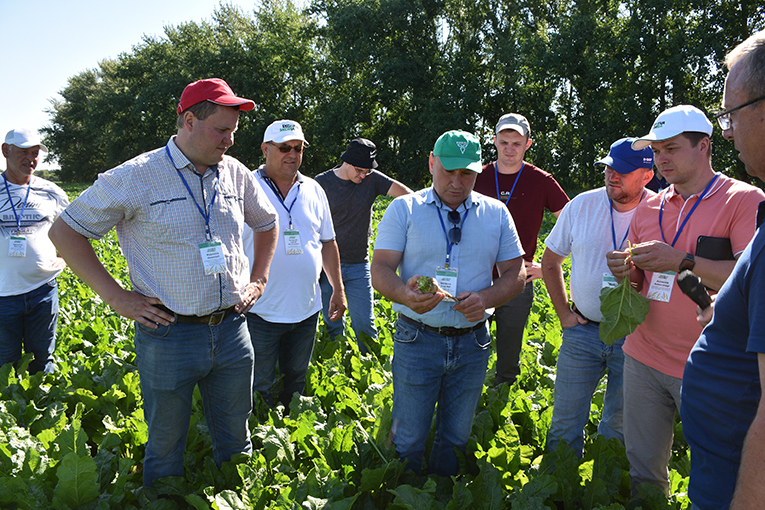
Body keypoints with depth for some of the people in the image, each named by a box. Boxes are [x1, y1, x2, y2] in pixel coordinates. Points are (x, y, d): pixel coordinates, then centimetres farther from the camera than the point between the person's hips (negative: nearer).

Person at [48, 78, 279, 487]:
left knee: (235, 440, 18)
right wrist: (115, 296, -9)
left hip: (232, 329, 4)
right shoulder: (136, 178, -10)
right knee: (166, 446, 13)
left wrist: (259, 280, 12)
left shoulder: (236, 175, 4)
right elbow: (65, 231, -3)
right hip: (169, 337, -4)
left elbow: (267, 223, 23)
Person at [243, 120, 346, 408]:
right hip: (261, 312, -4)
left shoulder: (314, 191, 7)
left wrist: (338, 290, 14)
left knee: (296, 381, 19)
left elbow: (327, 243, 15)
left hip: (306, 311, 5)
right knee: (260, 388, 7)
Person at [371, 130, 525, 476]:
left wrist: (485, 298, -14)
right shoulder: (404, 209, -1)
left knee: (456, 438, 15)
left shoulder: (496, 213, 6)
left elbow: (516, 273, 7)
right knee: (408, 438, 4)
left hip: (472, 343, 3)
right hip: (417, 340, -2)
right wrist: (405, 294, -28)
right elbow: (380, 270, -6)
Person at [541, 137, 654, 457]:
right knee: (565, 424, 8)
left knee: (619, 425, 15)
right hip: (582, 332, 2)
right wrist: (563, 313, 5)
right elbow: (550, 260, 10)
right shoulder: (582, 205, -1)